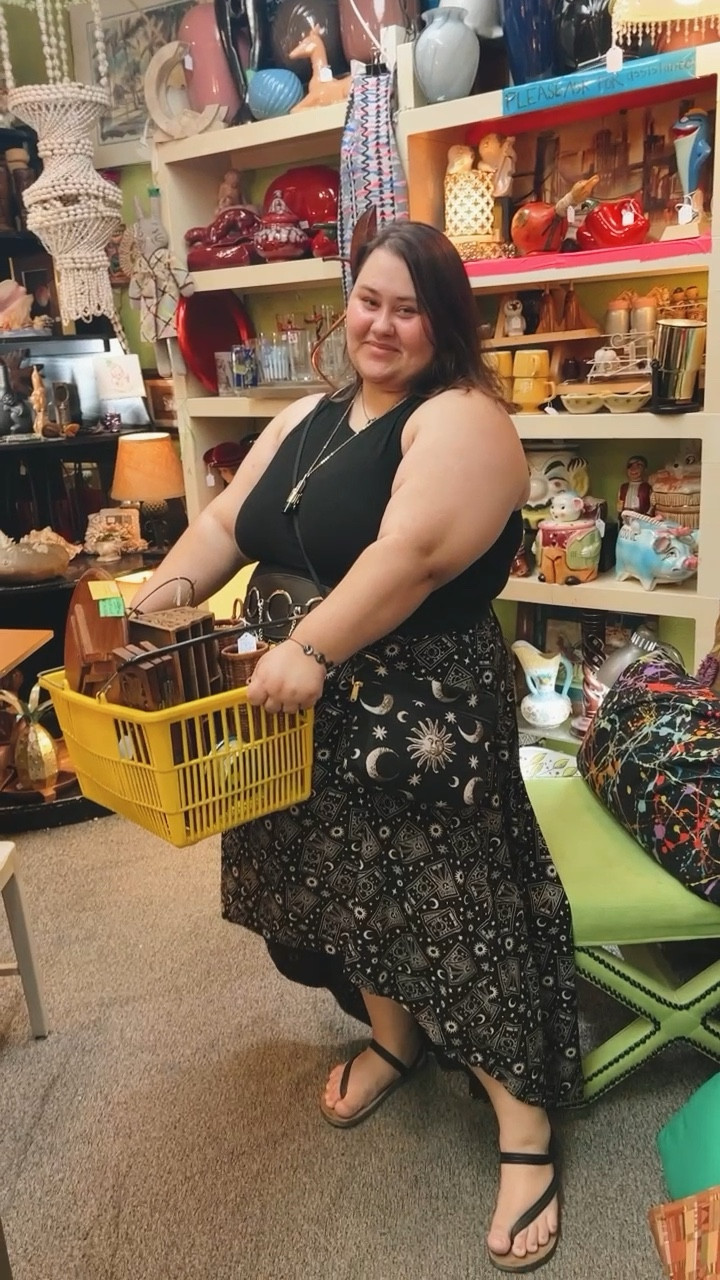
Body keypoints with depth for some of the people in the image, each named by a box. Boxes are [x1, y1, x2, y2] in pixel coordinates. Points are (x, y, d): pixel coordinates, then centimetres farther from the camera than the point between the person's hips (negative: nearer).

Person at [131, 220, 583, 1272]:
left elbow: (414, 552, -28)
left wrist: (312, 649, -33)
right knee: (357, 883, 20)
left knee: (458, 905, -2)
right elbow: (226, 524, 12)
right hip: (309, 712, 8)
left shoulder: (461, 421, -14)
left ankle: (524, 1129, 15)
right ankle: (393, 1037, 45)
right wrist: (167, 591, -5)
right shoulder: (304, 421, 12)